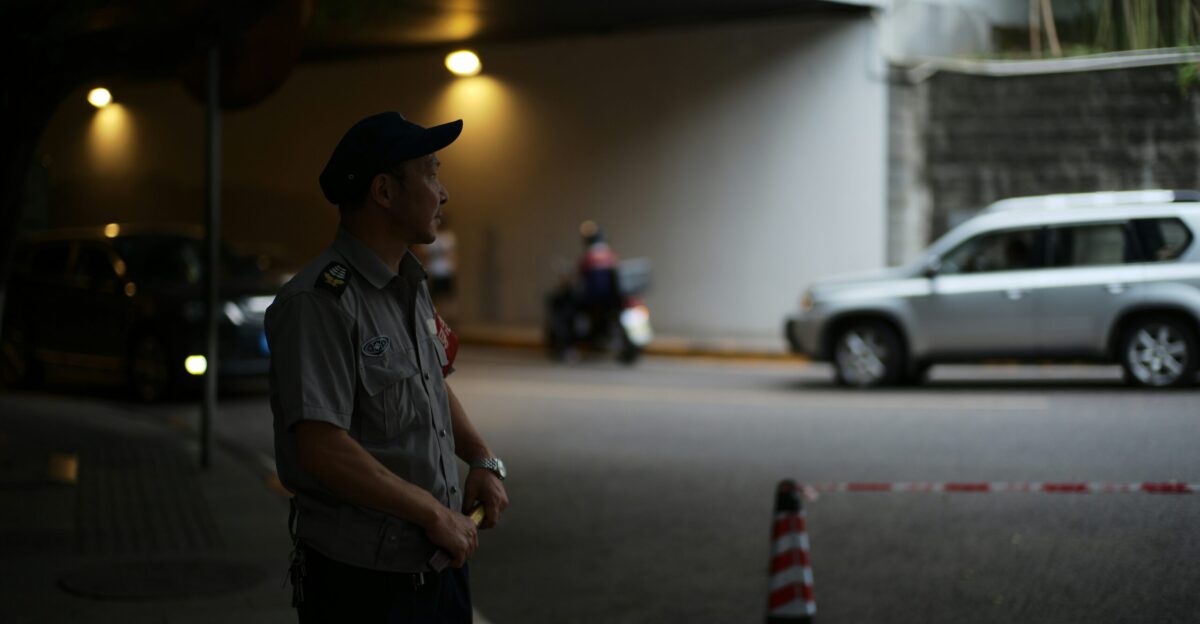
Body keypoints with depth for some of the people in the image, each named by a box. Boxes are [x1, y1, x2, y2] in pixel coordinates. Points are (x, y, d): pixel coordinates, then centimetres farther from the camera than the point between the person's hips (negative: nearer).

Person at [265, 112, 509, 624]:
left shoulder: (410, 287, 10)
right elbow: (321, 448, -25)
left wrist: (483, 460, 8)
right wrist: (433, 511, -18)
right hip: (361, 579, -8)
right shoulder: (320, 302, -19)